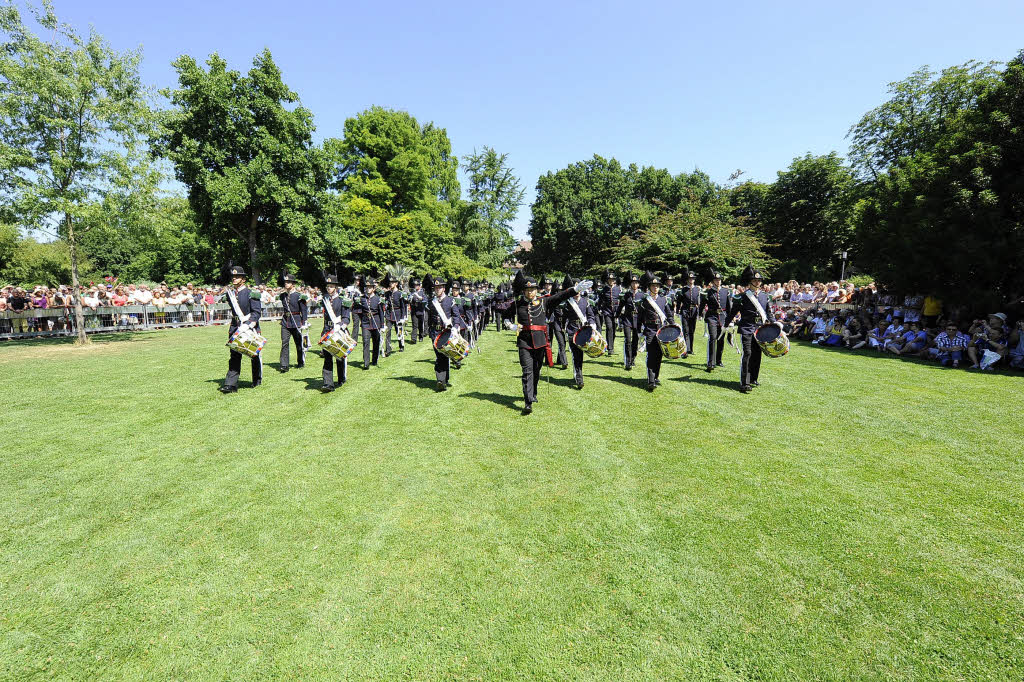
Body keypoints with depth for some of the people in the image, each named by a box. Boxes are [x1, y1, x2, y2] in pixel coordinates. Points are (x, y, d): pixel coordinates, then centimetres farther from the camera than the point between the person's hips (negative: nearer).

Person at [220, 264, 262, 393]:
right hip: (235, 328, 5)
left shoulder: (251, 294, -9)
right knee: (234, 356, -2)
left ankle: (257, 380, 26)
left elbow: (257, 312, -15)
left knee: (254, 355, 9)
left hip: (250, 328, -5)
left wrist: (247, 324, -26)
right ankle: (231, 384, -4)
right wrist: (232, 327, 19)